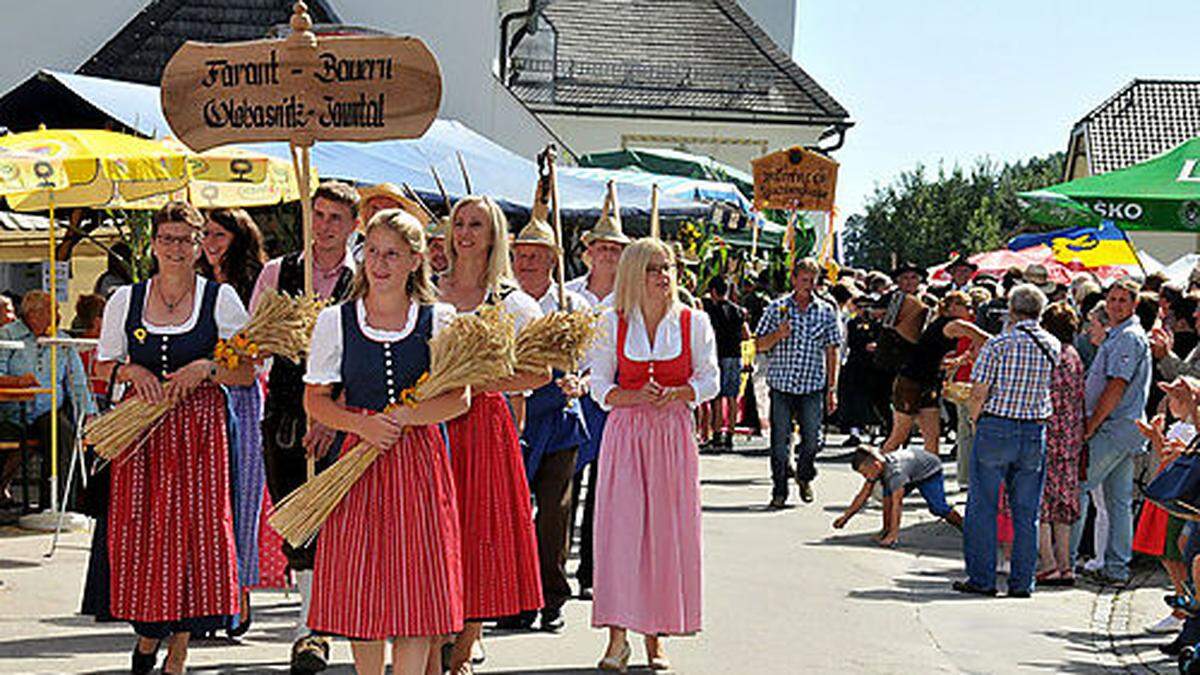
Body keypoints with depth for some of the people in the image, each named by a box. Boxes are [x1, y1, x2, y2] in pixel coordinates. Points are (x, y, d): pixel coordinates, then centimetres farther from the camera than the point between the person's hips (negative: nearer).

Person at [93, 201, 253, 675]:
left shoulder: (221, 299, 2)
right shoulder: (126, 300, 8)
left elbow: (247, 372, 1)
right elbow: (104, 366, 13)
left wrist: (205, 368, -15)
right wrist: (132, 371, -7)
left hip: (198, 423, -2)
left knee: (194, 526, -5)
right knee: (138, 526, -1)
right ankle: (147, 632, 23)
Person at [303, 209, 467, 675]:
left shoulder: (439, 321, 4)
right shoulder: (335, 321, 6)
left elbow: (459, 399, -3)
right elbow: (316, 400, 4)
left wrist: (402, 417, -16)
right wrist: (362, 424, -13)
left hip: (419, 461, -1)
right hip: (359, 460, 1)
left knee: (417, 588, -5)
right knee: (359, 588, 0)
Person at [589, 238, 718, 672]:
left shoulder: (693, 322, 2)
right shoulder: (612, 324, 2)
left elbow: (709, 381, 3)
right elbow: (600, 387, 4)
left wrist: (673, 394, -15)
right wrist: (636, 397, -15)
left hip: (673, 433, 1)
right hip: (625, 433, -1)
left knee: (668, 531, 1)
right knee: (621, 526, -9)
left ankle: (655, 637, 10)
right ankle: (618, 637, -8)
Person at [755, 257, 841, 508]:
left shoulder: (826, 311, 7)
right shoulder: (777, 308, 4)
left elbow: (831, 352, 9)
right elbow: (759, 345, 6)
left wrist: (832, 389, 5)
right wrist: (778, 335, -14)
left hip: (813, 386, 1)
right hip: (781, 384, -1)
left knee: (812, 439, 2)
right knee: (780, 440, 0)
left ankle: (804, 476, 31)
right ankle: (779, 490, 12)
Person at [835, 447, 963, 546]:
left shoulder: (895, 472, -44)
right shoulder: (875, 468, -21)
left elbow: (897, 504, -47)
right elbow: (863, 496, -10)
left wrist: (893, 534, -49)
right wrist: (846, 516, -10)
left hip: (930, 472, -7)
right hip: (912, 474, 7)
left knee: (937, 508, -13)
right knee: (888, 495, -16)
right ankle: (886, 531, -10)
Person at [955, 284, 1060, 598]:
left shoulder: (999, 344, -9)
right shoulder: (1053, 346, 4)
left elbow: (979, 392, -11)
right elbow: (1050, 385, 11)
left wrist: (975, 419, 6)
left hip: (996, 428, -4)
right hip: (1035, 431, 4)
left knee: (983, 507, 4)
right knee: (1026, 511, 8)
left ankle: (982, 578, 5)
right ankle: (1022, 581, 9)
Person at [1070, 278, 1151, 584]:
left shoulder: (1129, 337, -13)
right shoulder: (1116, 336, 19)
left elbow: (1116, 387, -19)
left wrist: (1090, 427, -16)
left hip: (1115, 429, -10)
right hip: (1125, 431, 10)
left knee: (1077, 487, -8)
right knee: (1119, 499, 9)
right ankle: (1117, 567, 11)